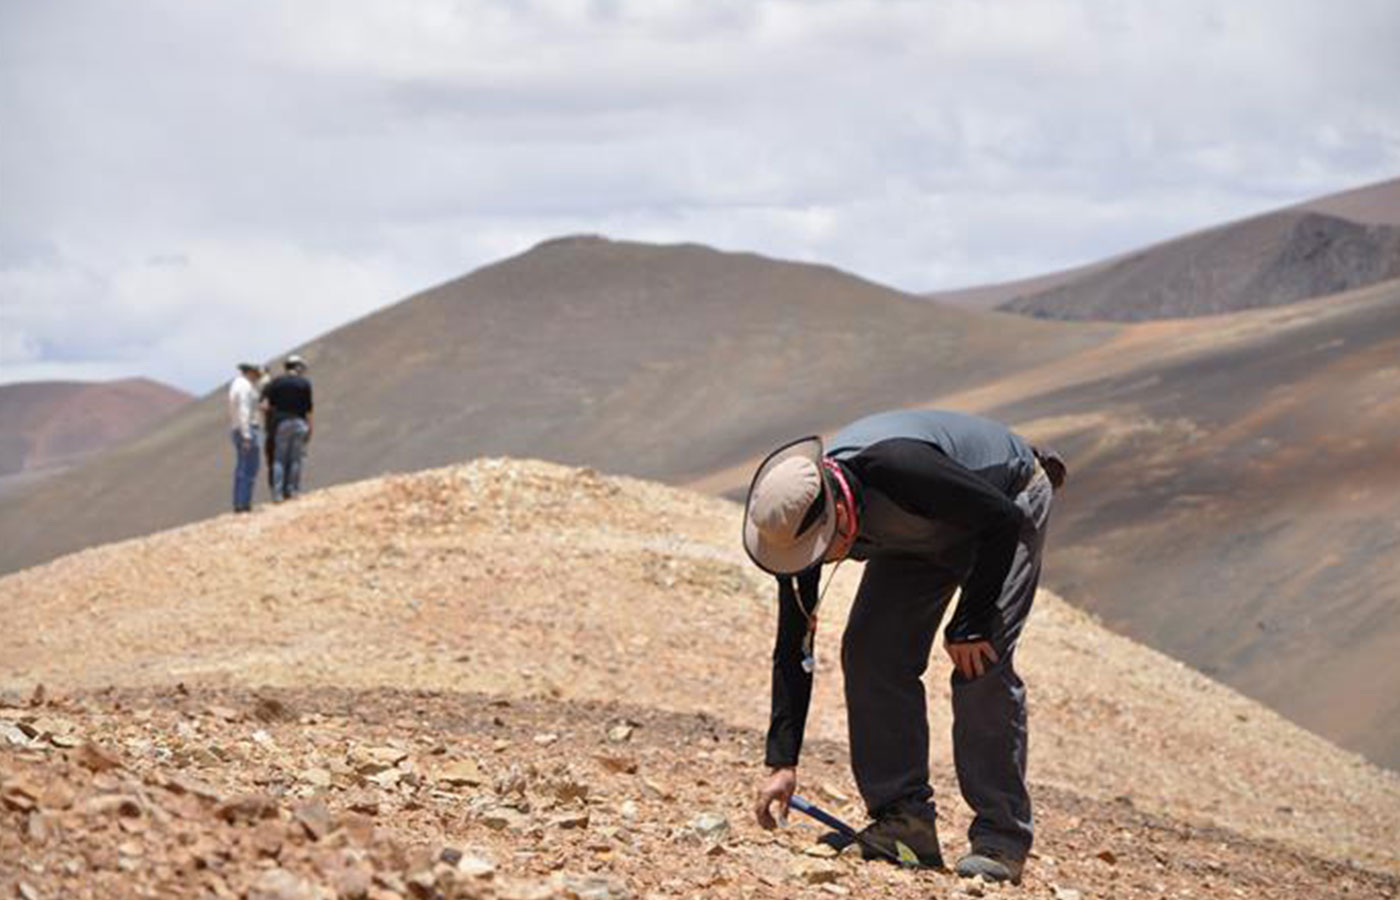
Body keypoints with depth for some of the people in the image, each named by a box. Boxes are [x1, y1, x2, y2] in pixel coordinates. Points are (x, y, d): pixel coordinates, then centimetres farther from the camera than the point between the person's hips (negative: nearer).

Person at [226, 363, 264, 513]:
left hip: (237, 430, 10)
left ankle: (238, 503, 13)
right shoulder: (244, 386, -15)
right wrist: (247, 436, -25)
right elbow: (244, 412, -22)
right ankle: (244, 503, -13)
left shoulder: (236, 384, 15)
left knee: (241, 469, 12)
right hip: (247, 429, -10)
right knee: (249, 469, -9)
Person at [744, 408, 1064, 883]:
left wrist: (969, 626, -25)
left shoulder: (897, 470, -43)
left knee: (982, 666, -18)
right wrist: (782, 763, -18)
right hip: (924, 532, 6)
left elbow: (1003, 519, -29)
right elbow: (794, 648, -15)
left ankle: (1001, 839, -12)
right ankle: (905, 819, -2)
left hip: (1010, 499, -6)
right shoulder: (797, 518, -23)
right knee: (871, 653, -9)